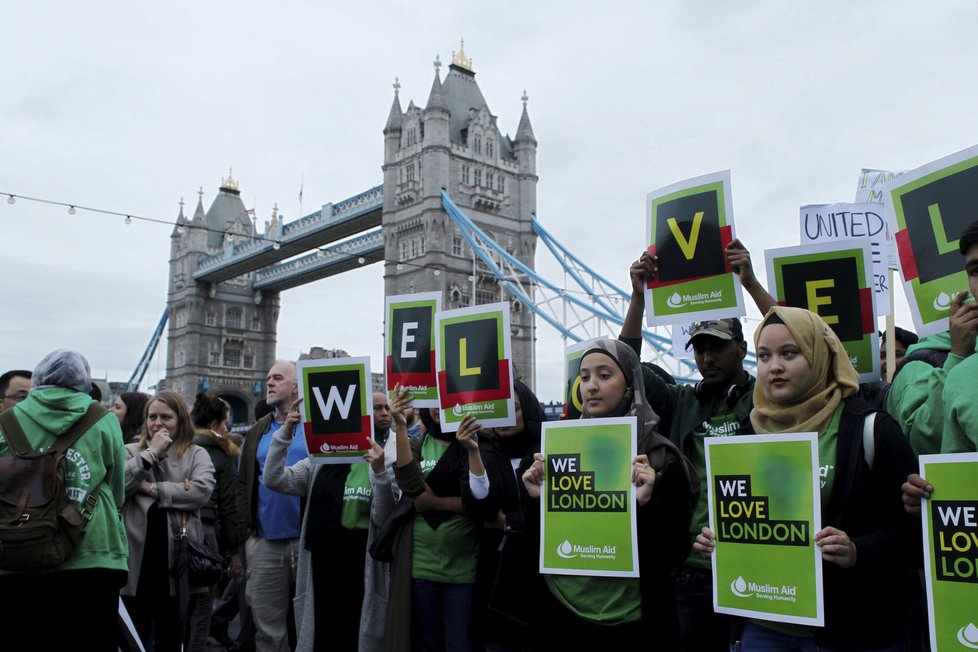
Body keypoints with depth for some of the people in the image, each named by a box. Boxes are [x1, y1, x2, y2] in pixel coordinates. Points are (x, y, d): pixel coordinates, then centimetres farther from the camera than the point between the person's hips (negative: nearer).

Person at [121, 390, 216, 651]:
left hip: (177, 561, -1)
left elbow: (202, 490, -13)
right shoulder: (131, 451, 10)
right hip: (137, 560, 1)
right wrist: (151, 453, -9)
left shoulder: (196, 455, 6)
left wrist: (152, 489, -9)